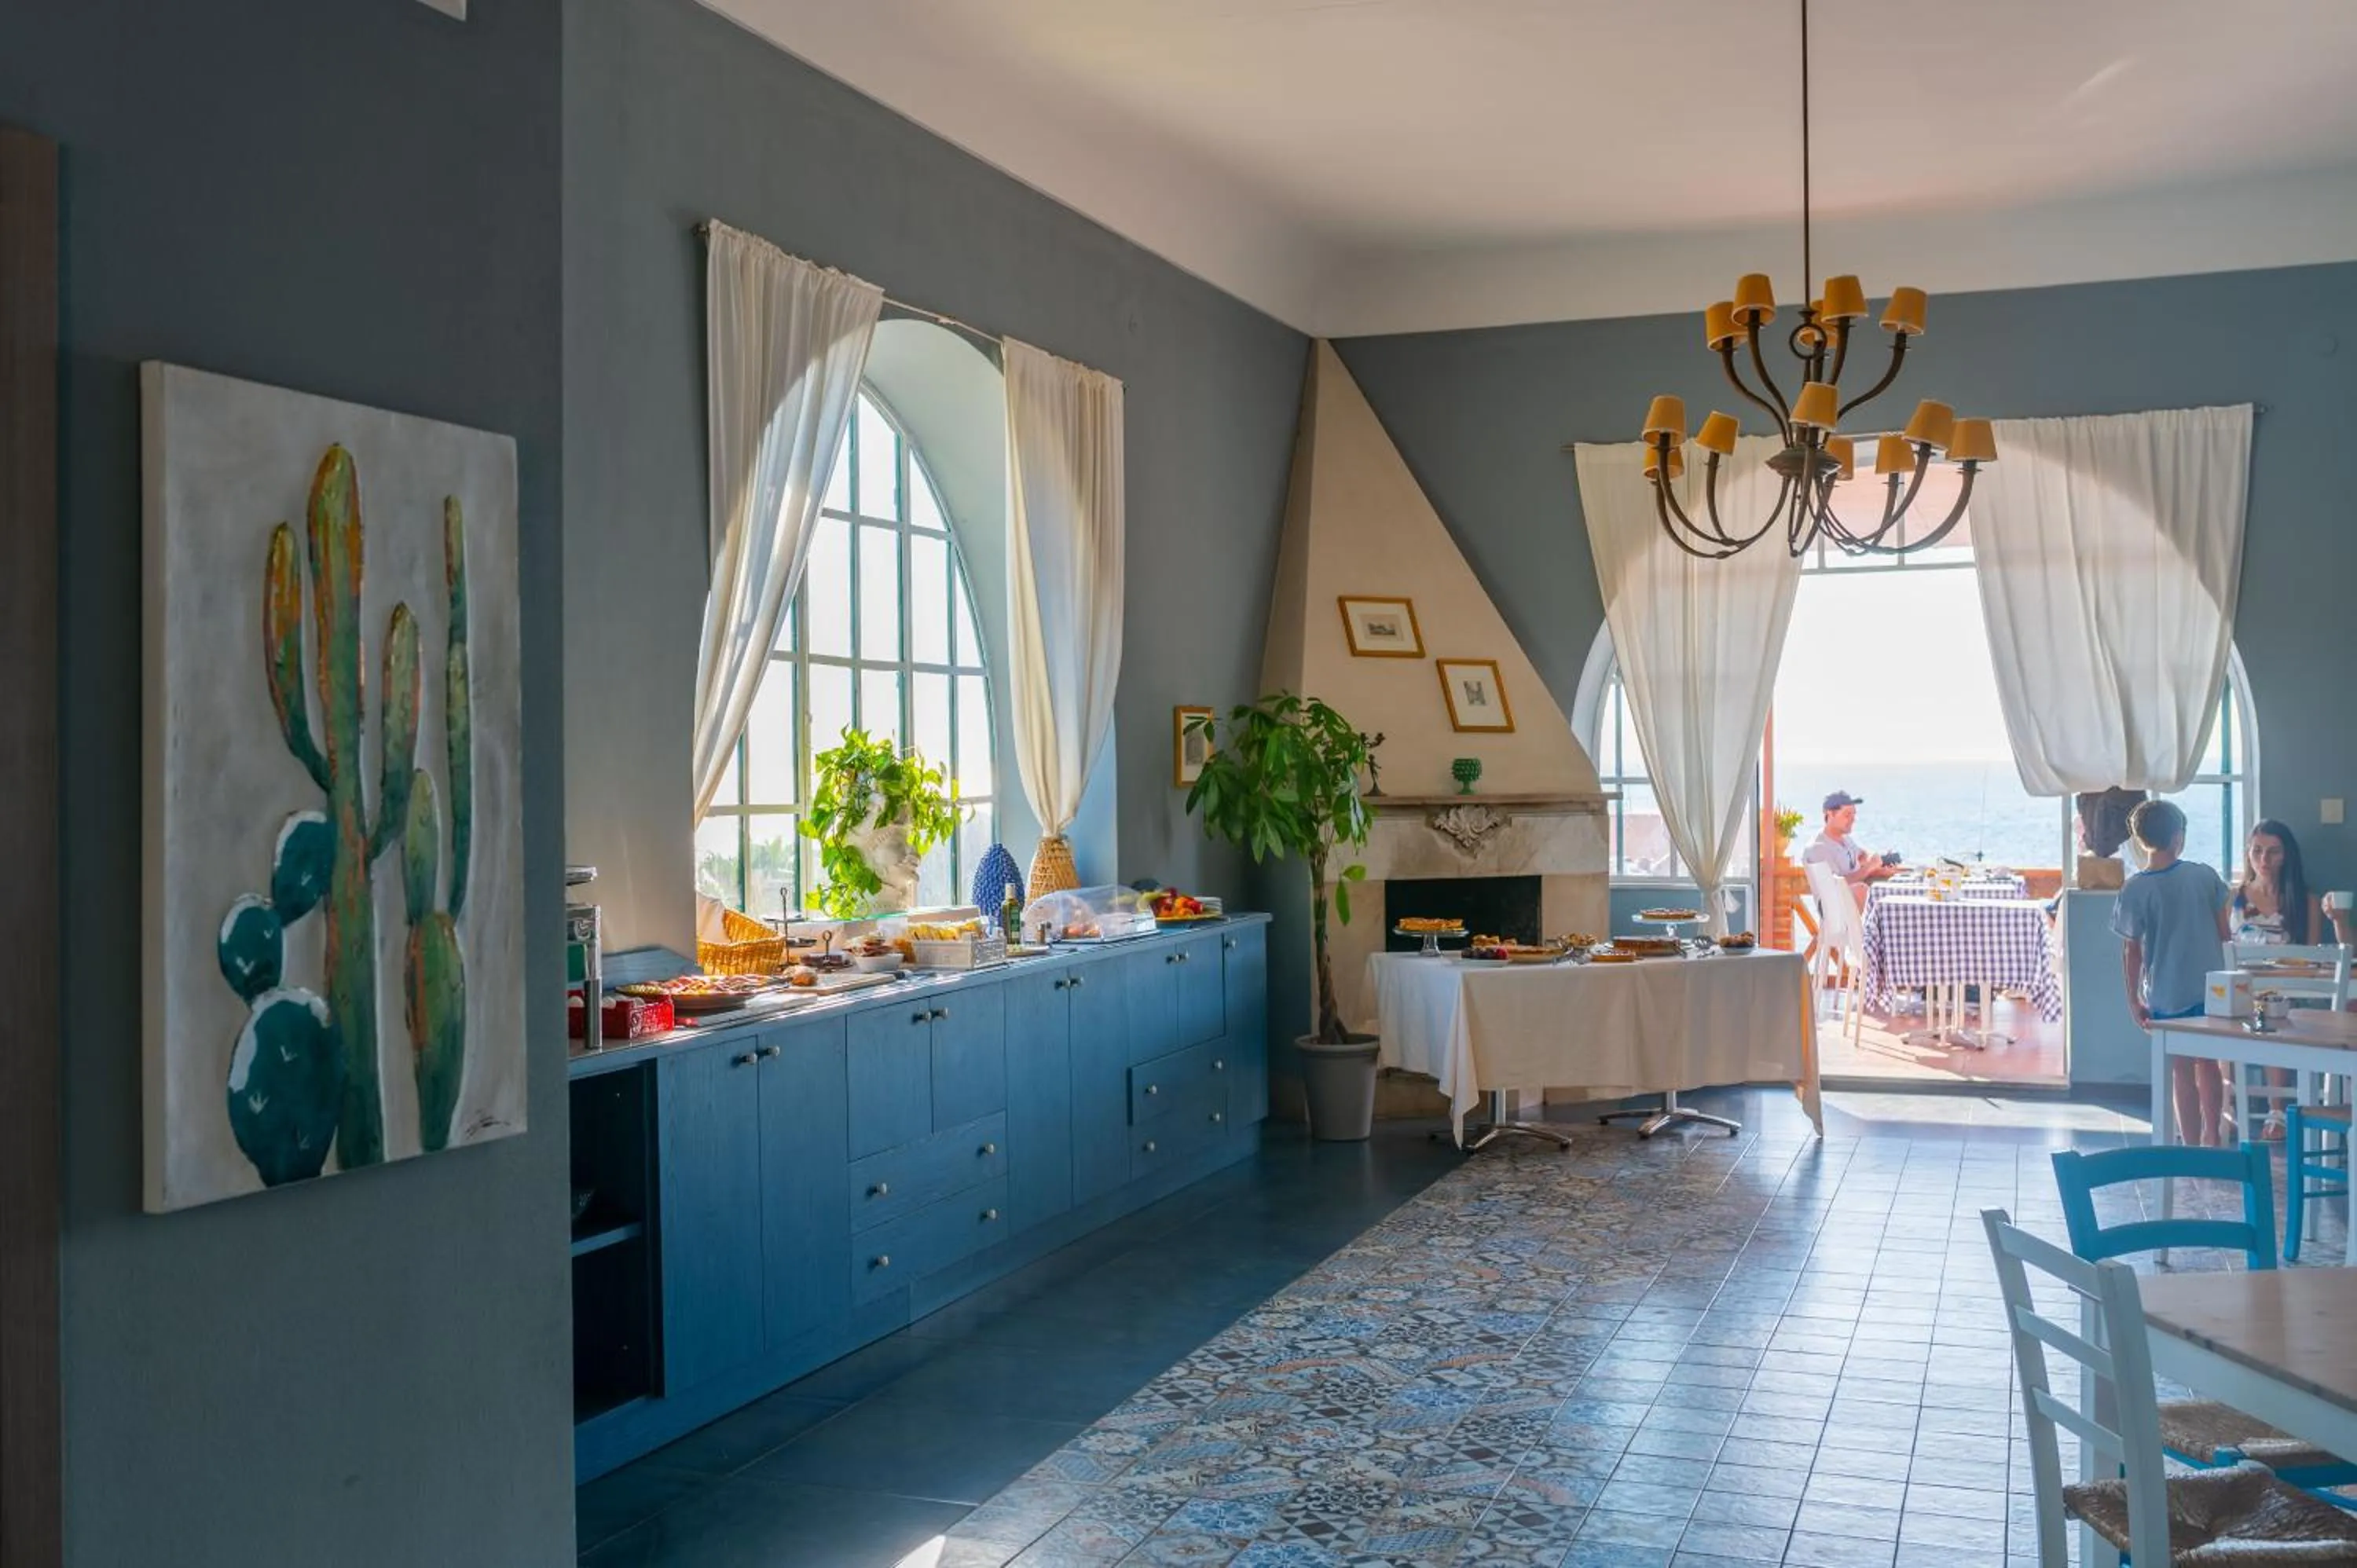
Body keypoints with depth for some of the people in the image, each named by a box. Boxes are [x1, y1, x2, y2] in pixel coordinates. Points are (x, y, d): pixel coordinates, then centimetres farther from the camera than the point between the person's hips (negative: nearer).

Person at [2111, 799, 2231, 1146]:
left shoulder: (2135, 890, -12)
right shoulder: (2205, 876, -5)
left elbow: (2131, 951, -8)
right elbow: (2223, 932, 2)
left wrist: (2134, 998, 1)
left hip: (2169, 994, -3)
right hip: (2211, 988, 3)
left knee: (2183, 1071, 5)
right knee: (2208, 1064, 17)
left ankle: (2192, 1147, 9)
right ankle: (2212, 1138, 27)